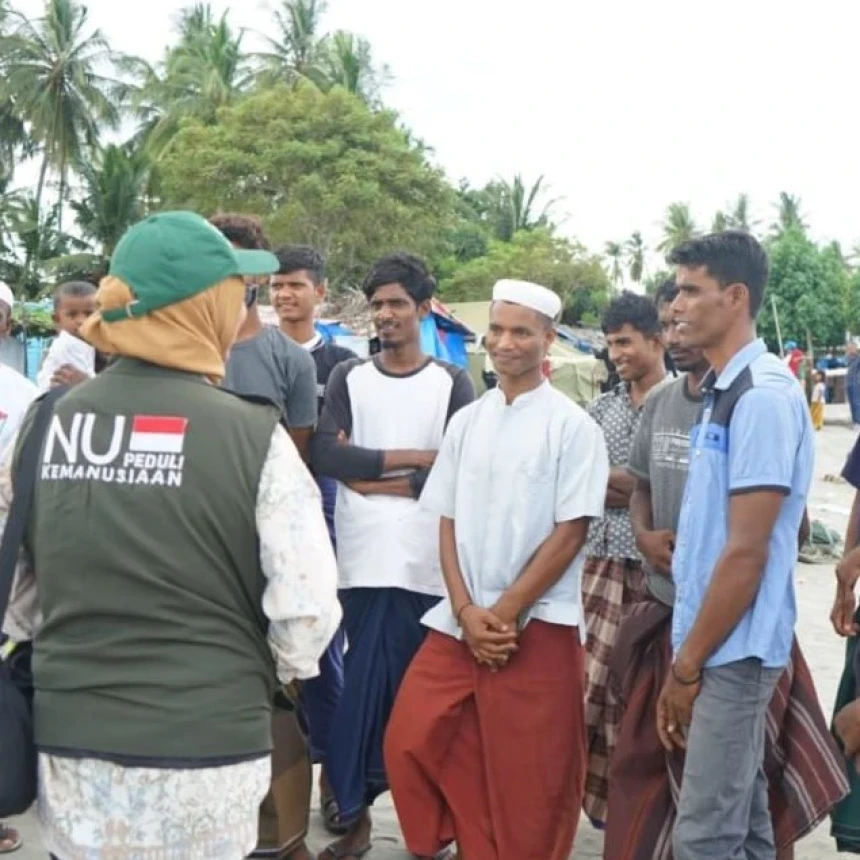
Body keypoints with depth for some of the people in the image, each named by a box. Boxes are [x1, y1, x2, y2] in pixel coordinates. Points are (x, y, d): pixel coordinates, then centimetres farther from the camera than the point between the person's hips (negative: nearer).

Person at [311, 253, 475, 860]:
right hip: (365, 559, 1)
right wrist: (409, 458, -9)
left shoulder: (453, 383, 4)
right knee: (376, 686, 4)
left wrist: (373, 481, -5)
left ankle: (355, 807, 19)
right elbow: (325, 455, -6)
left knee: (370, 687, 4)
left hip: (428, 563, -1)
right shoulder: (348, 377, 9)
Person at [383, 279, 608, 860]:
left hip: (538, 628, -5)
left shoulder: (572, 425, -6)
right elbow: (448, 522, 7)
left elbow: (571, 532, -10)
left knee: (529, 783, 3)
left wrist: (505, 612, -12)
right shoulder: (466, 422, 8)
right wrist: (467, 611, -6)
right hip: (459, 623, 5)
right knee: (411, 741, 6)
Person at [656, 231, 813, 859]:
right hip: (723, 650, 9)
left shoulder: (763, 395, -17)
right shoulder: (725, 393, 12)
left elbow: (747, 552, -20)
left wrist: (688, 664, -13)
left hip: (733, 650, -9)